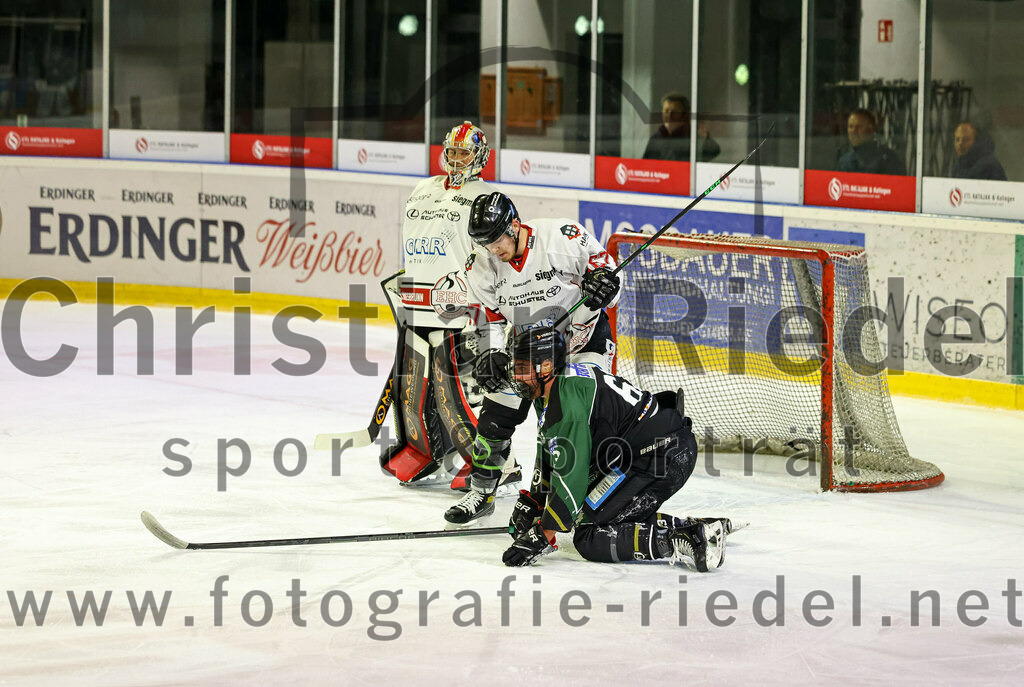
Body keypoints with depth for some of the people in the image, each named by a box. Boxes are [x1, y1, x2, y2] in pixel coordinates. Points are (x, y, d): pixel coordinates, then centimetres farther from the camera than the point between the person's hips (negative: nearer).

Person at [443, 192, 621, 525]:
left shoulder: (563, 236, -26)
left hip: (582, 332, -4)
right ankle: (481, 492, 16)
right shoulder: (483, 264, -13)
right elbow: (488, 317, -4)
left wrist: (602, 281, -36)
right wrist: (490, 354, -19)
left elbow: (603, 266, -14)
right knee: (496, 415, 0)